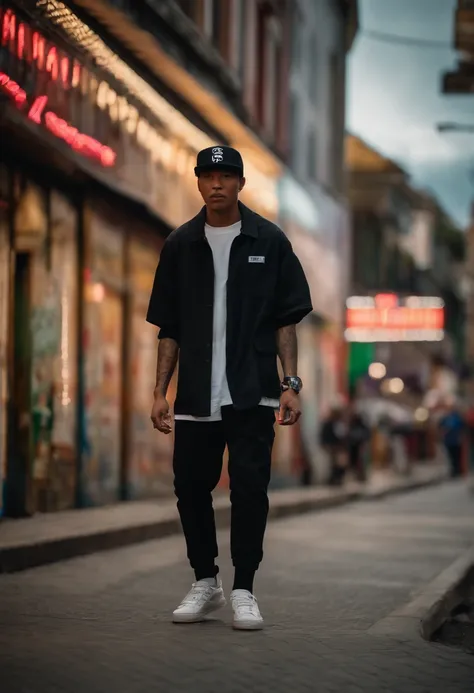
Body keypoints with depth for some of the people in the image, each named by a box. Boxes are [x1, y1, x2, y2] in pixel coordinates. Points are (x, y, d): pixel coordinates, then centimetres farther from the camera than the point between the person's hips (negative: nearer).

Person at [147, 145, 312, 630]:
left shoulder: (269, 241, 3)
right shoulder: (180, 245, 9)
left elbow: (286, 320, 3)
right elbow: (168, 328, 11)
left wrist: (290, 383, -5)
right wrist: (160, 391, 5)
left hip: (252, 395, -2)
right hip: (195, 396, 3)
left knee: (250, 489, -6)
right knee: (191, 489, 5)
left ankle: (243, 591, 3)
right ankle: (205, 583, 21)